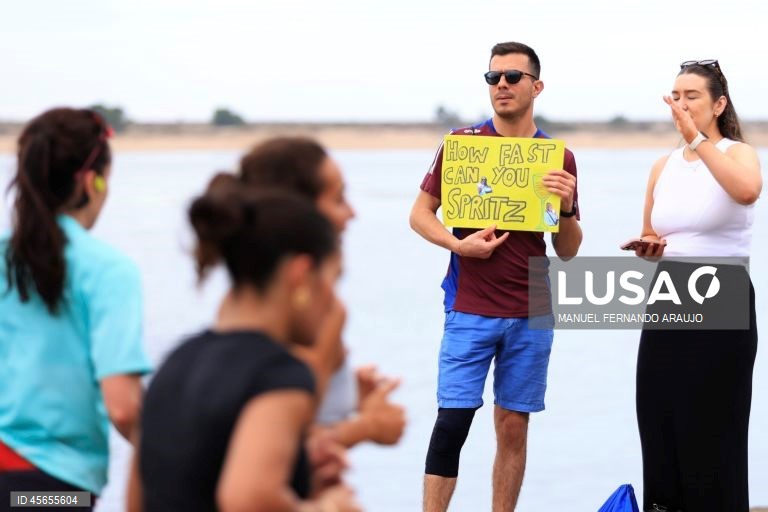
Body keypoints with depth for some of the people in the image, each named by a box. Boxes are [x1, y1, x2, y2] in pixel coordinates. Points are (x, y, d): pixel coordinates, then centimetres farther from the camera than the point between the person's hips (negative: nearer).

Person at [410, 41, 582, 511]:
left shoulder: (560, 159, 5)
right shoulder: (463, 141, 1)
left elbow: (568, 252, 8)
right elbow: (421, 214, 6)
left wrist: (567, 206, -11)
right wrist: (458, 245, -12)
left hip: (531, 315, 2)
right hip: (470, 310, -2)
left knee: (514, 427, 6)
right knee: (452, 421, -9)